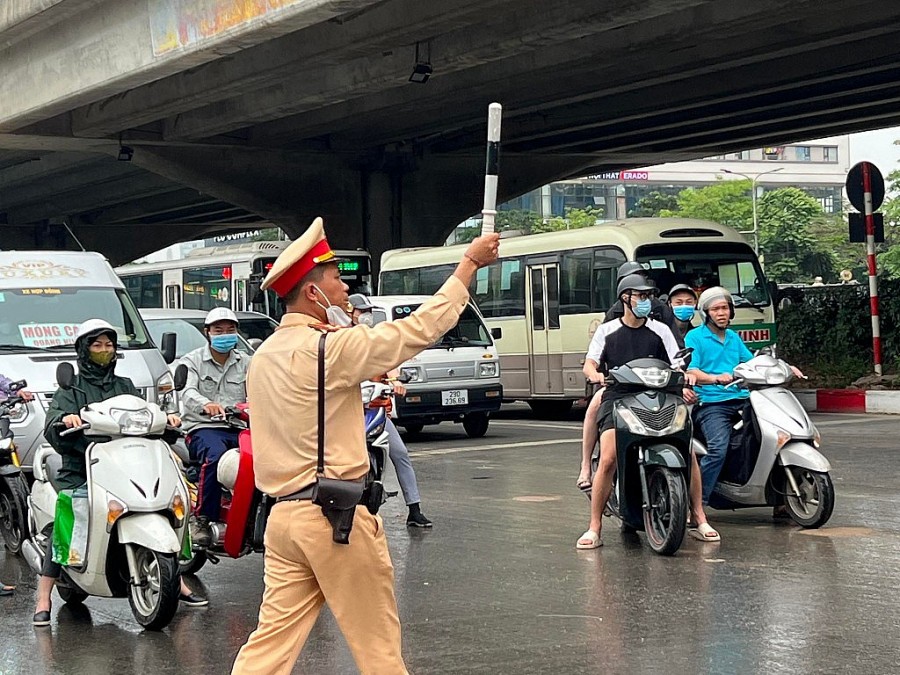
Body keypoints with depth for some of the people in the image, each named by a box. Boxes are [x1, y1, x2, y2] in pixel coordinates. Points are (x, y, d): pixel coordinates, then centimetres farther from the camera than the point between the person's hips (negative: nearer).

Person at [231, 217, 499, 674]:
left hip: (284, 513, 8)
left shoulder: (263, 358, 12)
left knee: (275, 637, 6)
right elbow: (418, 329, -11)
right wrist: (470, 261, -5)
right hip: (335, 514, -8)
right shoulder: (326, 348, -13)